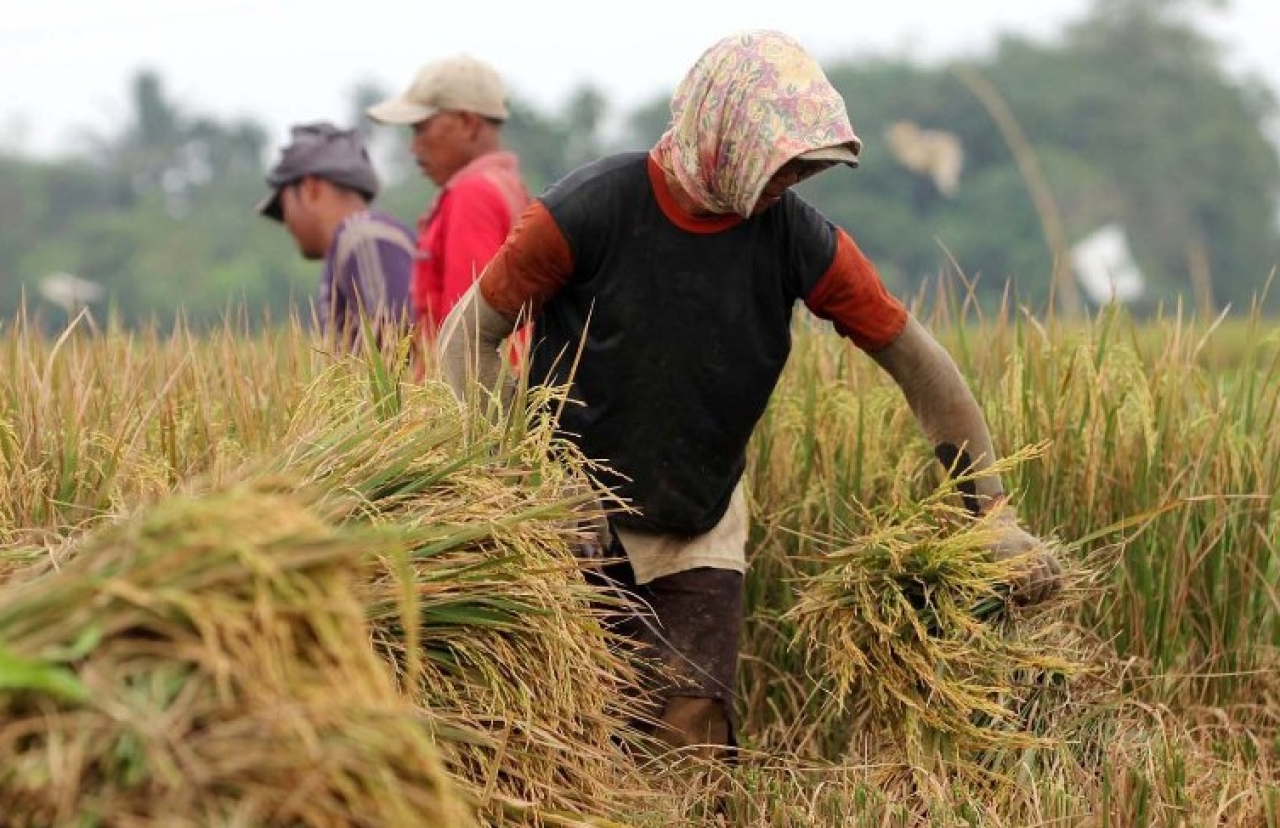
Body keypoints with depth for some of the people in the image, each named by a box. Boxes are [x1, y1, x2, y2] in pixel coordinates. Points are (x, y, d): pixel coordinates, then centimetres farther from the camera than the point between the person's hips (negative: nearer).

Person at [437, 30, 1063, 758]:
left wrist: (997, 518, -3)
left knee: (693, 746, -9)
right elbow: (471, 340, -8)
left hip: (700, 543, 2)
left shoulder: (797, 239, -9)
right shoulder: (589, 212, -16)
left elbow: (917, 362, -2)